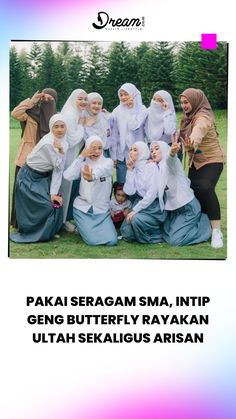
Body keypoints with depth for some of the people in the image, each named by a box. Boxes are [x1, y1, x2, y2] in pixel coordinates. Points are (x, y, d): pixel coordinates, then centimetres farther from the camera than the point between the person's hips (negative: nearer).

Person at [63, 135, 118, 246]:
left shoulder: (108, 162, -4)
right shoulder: (82, 164, 2)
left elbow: (100, 171, -30)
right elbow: (67, 176, -16)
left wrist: (92, 176, -55)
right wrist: (81, 157, -15)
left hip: (102, 210, 1)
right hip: (83, 208, 0)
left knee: (112, 241, -11)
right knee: (93, 240, -15)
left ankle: (88, 227, 19)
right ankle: (82, 227, 19)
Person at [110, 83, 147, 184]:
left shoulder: (142, 109, -1)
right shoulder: (117, 112, 3)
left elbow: (134, 126, -15)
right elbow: (113, 135, 4)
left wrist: (130, 109, -6)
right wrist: (113, 156, 1)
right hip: (121, 155, 1)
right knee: (122, 184, 4)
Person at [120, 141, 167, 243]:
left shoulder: (151, 166, -13)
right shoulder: (134, 169, 5)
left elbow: (152, 194, -19)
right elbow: (129, 191, -8)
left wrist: (135, 210, -21)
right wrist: (129, 170, -12)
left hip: (154, 205, -6)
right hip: (140, 202, 6)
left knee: (136, 219, -31)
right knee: (126, 233, -9)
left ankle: (154, 237, -5)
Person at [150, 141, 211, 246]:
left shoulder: (170, 162, -13)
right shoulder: (158, 169, 12)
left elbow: (170, 158, -40)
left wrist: (172, 152, -65)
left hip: (188, 207, -9)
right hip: (174, 209, 9)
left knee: (175, 240, -14)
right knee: (166, 236, 10)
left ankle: (204, 223, 6)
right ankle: (196, 221, 22)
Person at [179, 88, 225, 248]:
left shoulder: (203, 117, -21)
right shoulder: (189, 117, 7)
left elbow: (198, 130, -44)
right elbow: (187, 137, 2)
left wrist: (192, 142, -64)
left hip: (212, 159, -8)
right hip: (196, 161, 8)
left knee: (205, 188, -25)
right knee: (194, 190, 3)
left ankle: (217, 231, -21)